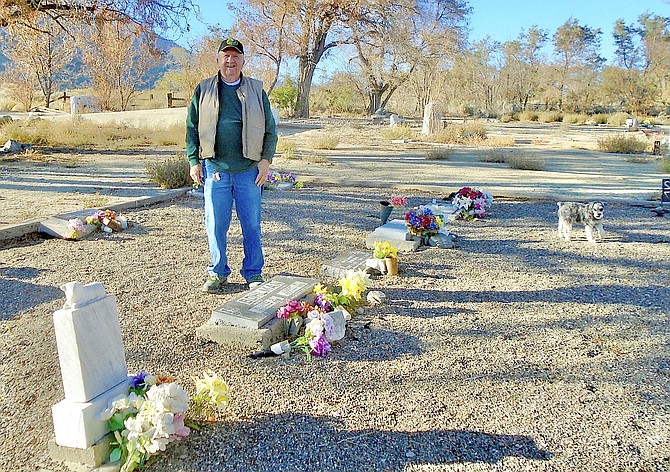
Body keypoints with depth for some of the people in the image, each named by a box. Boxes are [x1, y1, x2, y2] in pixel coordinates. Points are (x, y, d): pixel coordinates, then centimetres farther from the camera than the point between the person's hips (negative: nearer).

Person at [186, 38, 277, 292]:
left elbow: (270, 130, 9)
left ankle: (253, 274, 17)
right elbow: (192, 128, 11)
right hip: (215, 169, 0)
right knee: (215, 224, 4)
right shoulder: (203, 90, 10)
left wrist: (266, 160, -1)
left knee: (251, 224, 5)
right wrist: (194, 161, 3)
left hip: (249, 170, 0)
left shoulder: (256, 90, 9)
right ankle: (218, 273, 19)